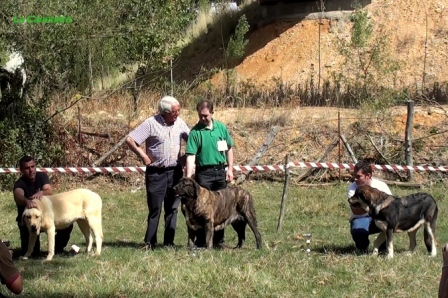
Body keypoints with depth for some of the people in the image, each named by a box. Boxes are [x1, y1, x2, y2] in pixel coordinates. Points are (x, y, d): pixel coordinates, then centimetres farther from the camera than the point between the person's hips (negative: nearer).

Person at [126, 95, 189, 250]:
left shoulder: (180, 123, 3)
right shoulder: (151, 123, -11)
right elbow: (130, 140, -12)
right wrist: (143, 156, -11)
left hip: (175, 172, 4)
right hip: (155, 173, -4)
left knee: (172, 208, 7)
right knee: (154, 209, -1)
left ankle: (169, 242, 13)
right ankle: (149, 242, 7)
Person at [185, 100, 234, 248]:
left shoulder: (221, 128, 4)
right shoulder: (195, 132, -8)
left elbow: (229, 149, 14)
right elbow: (191, 156, -15)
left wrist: (230, 169, 7)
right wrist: (188, 178, -23)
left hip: (220, 171, 4)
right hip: (203, 173, -4)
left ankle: (218, 241, 17)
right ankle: (201, 242, 4)